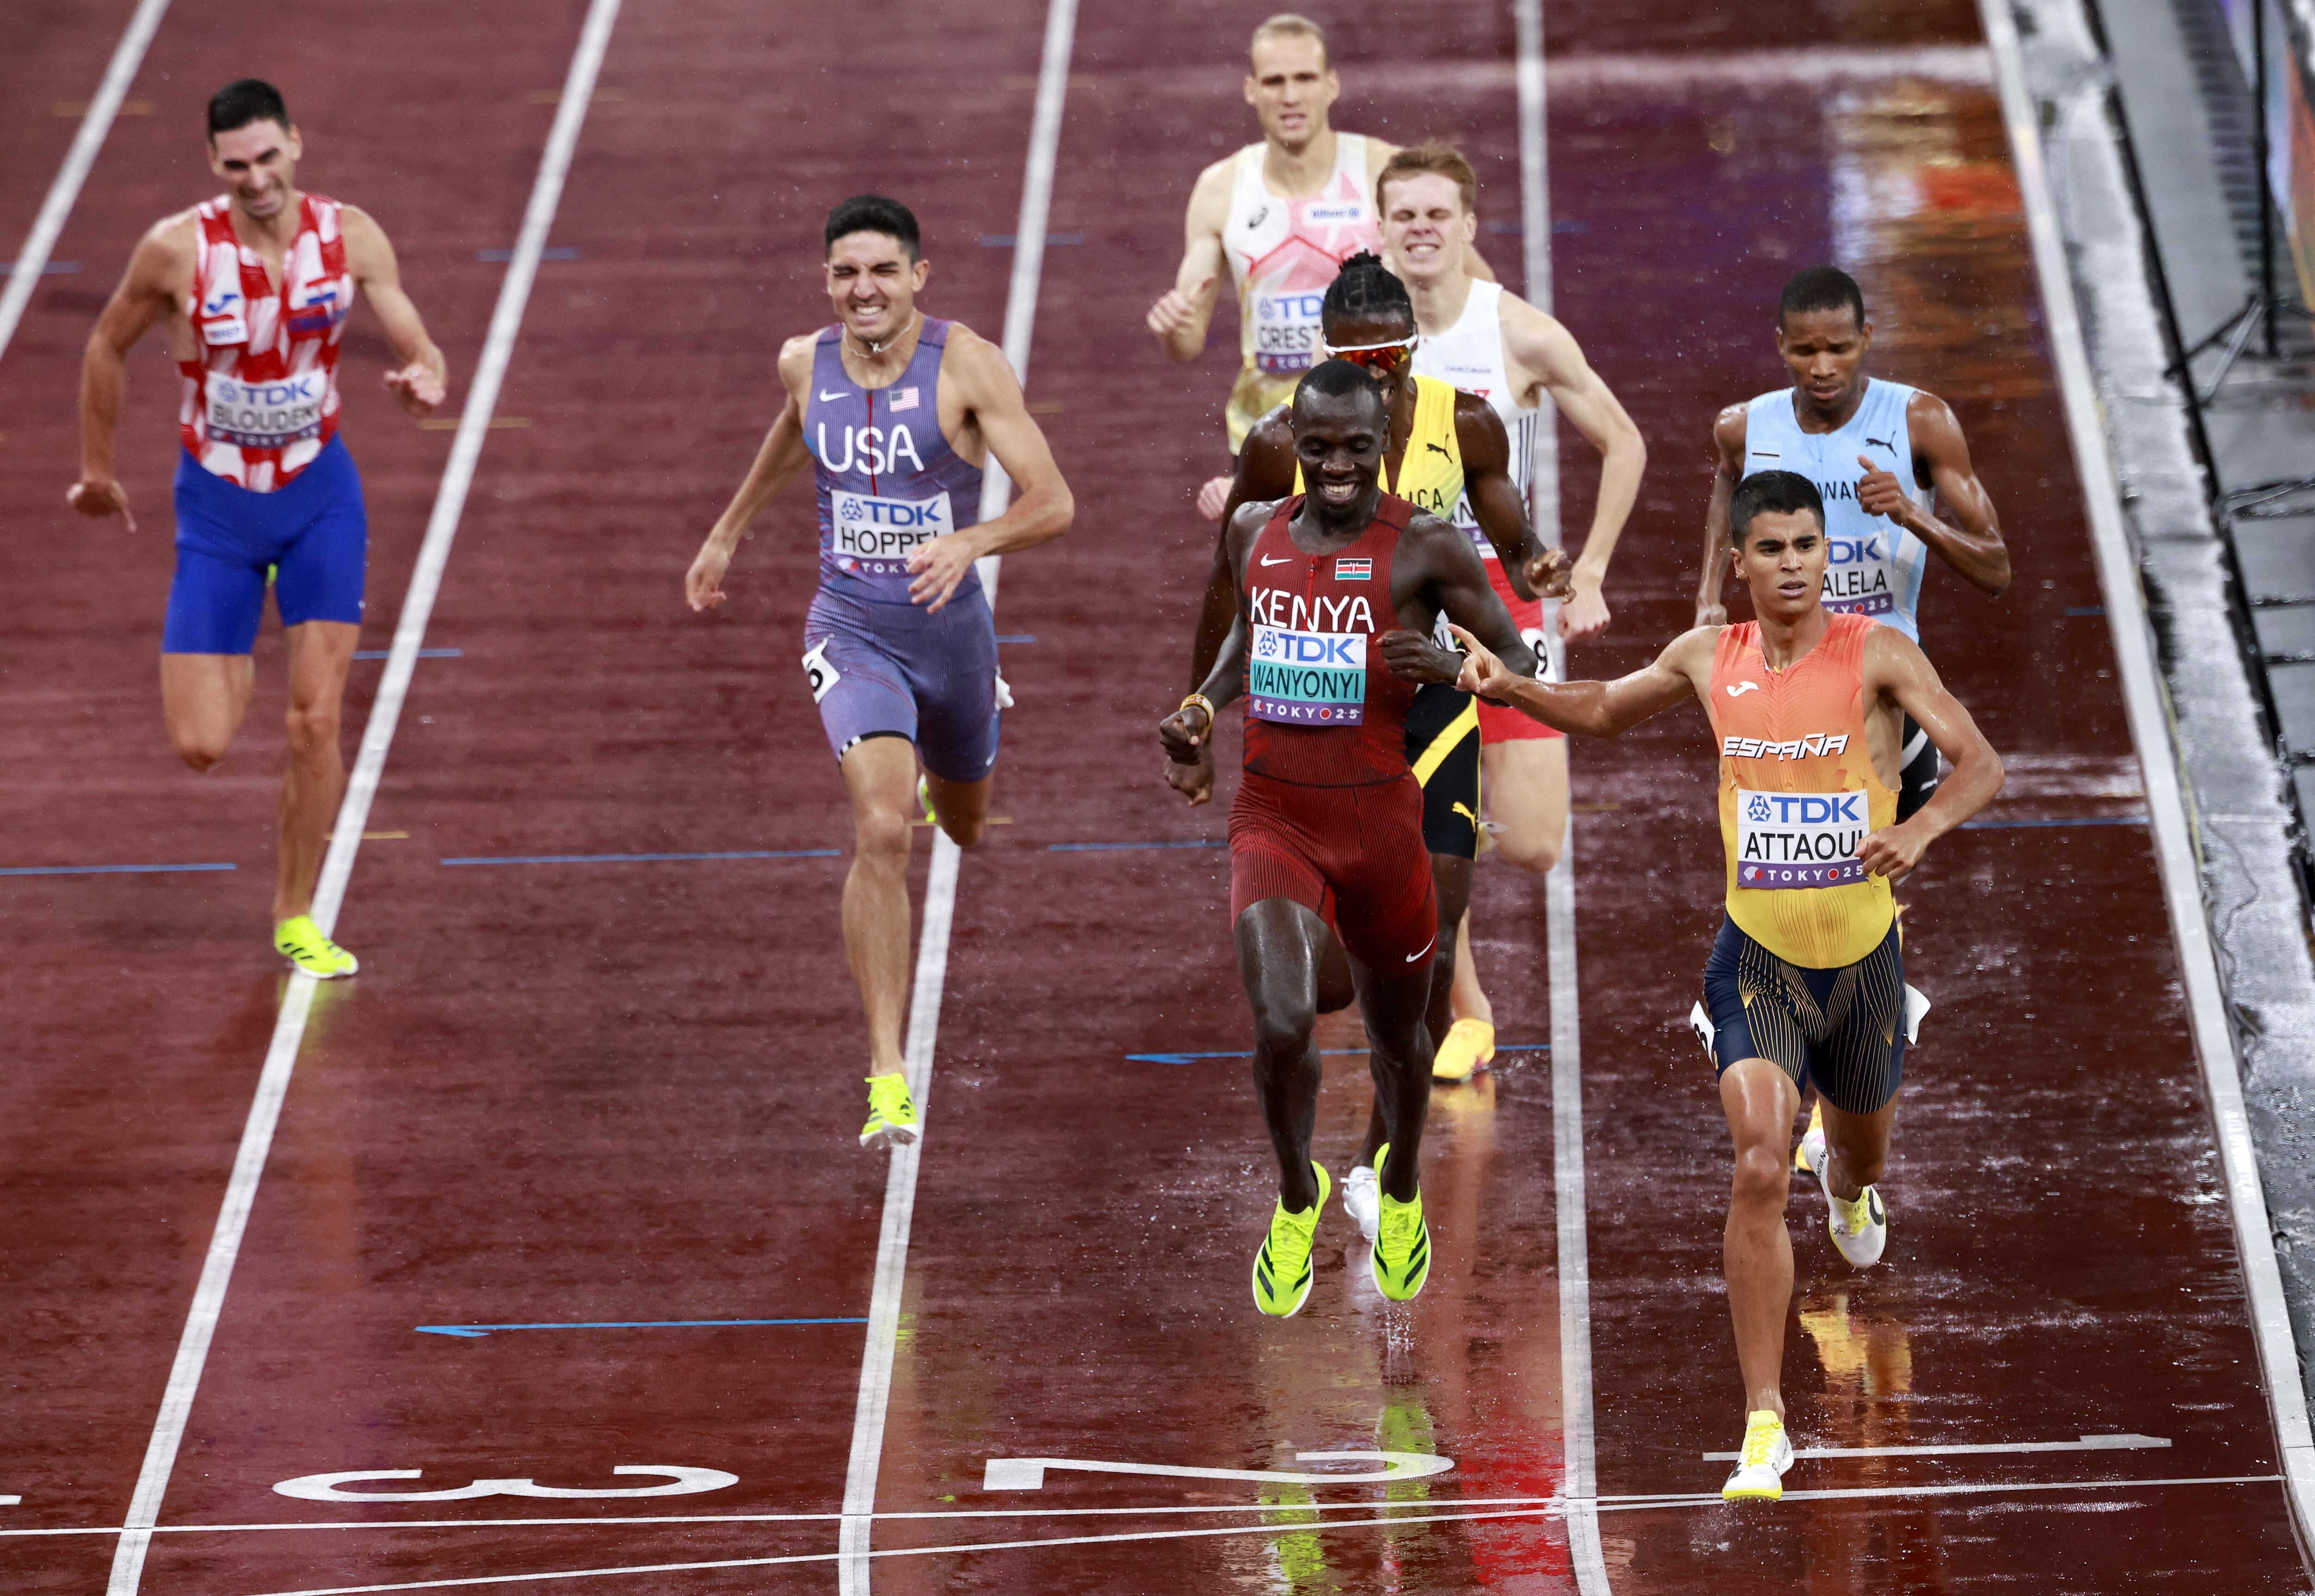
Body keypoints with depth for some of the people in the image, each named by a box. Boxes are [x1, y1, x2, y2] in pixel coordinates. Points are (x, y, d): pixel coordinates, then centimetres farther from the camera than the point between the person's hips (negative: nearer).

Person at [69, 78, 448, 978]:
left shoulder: (349, 236, -11)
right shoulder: (178, 250, -17)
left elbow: (420, 348, -6)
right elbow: (108, 347, 0)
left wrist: (427, 380, -31)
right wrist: (96, 469, 10)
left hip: (320, 496, 1)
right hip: (217, 507, -1)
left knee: (317, 723, -6)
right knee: (201, 747, -5)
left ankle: (295, 919, 14)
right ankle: (229, 666, 34)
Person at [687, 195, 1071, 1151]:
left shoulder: (966, 365, -15)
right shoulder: (805, 363, -4)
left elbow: (1054, 504, -19)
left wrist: (970, 542, -38)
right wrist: (728, 532, 32)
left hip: (951, 626, 0)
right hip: (852, 632, 0)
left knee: (965, 828, 26)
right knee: (883, 832, -23)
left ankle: (936, 773, 68)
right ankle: (888, 1077, -22)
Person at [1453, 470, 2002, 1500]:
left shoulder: (1877, 654, -10)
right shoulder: (1711, 659, -1)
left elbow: (1980, 764, -16)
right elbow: (1605, 711, 18)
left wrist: (1922, 827, -36)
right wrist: (1514, 690, 1)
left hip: (1864, 953, 0)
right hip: (1757, 956, 0)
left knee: (1863, 1157, 23)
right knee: (1759, 1171, -19)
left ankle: (1846, 1182, 66)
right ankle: (1765, 1423, -17)